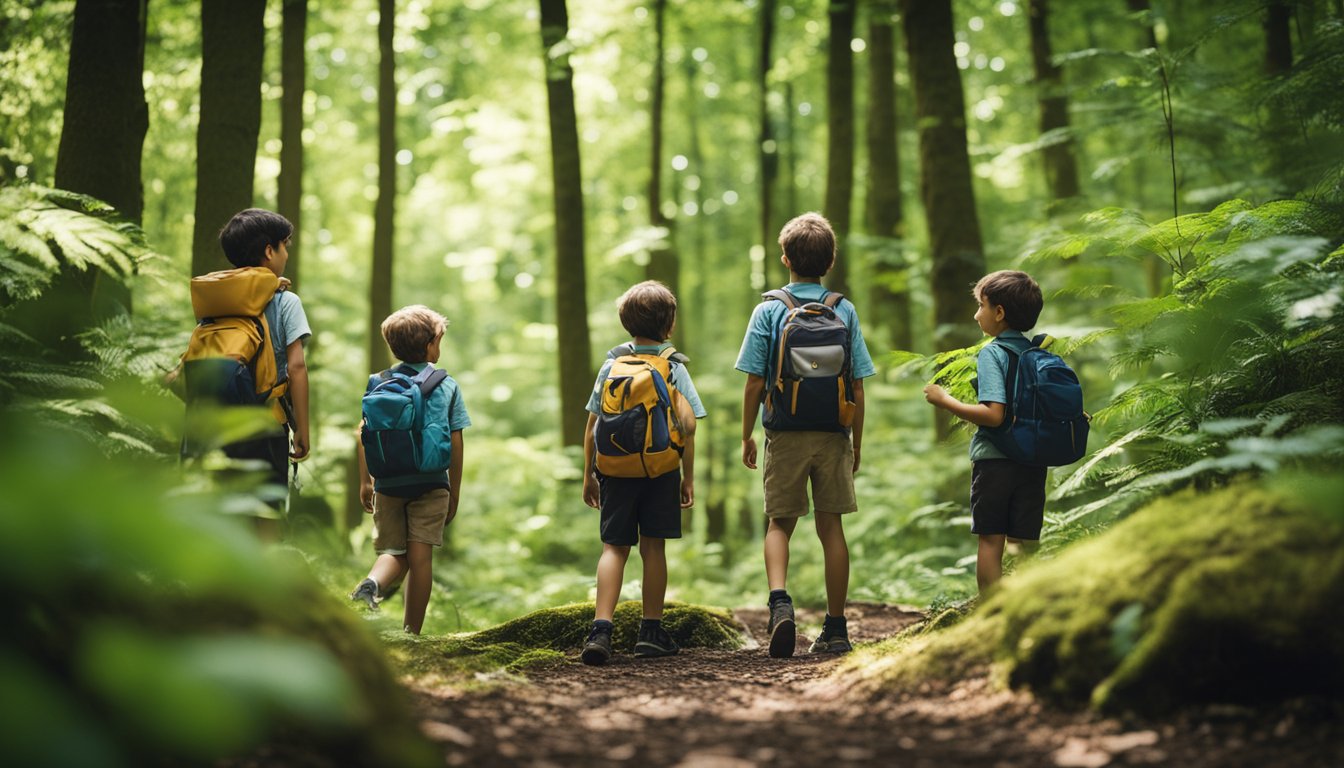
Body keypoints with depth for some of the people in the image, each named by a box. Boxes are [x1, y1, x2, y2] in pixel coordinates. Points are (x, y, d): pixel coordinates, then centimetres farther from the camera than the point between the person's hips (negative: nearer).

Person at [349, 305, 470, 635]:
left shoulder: (378, 382, 6)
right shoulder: (447, 385, 2)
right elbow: (455, 443, 3)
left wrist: (364, 480, 12)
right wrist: (455, 490, 11)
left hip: (388, 484, 2)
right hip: (431, 484, -2)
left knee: (394, 552, 13)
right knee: (420, 557, 1)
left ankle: (371, 584, -18)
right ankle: (412, 631, 2)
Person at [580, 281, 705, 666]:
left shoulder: (612, 364, 4)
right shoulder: (674, 367, -3)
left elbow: (592, 425, 4)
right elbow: (687, 424, -11)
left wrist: (589, 475, 12)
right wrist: (688, 477, -3)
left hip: (615, 470, 2)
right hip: (661, 470, -2)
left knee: (614, 548, 3)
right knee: (653, 548, 8)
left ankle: (601, 630, -13)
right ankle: (651, 631, 16)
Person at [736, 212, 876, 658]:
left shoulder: (768, 311, -3)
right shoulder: (845, 312, 2)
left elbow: (754, 383, -4)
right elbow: (857, 388, 2)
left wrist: (746, 437, 7)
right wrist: (856, 444, 12)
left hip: (786, 434, -1)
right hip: (834, 435, 1)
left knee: (779, 523, 9)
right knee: (831, 527, 7)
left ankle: (780, 601, -16)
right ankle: (835, 628, 10)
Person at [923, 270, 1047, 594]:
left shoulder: (991, 353, -11)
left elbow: (994, 414, -21)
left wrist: (945, 400, -12)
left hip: (994, 460, -6)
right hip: (1032, 462, 6)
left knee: (990, 542, 2)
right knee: (1023, 545, 9)